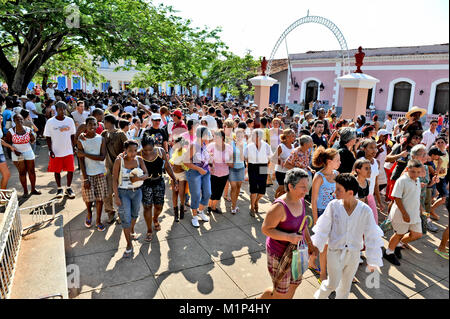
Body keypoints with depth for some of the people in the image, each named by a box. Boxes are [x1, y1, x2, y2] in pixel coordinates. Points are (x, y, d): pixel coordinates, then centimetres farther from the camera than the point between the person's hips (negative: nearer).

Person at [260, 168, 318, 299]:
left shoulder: (300, 200, -3)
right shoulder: (279, 206, -29)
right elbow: (265, 229, -24)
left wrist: (310, 243, 11)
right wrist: (288, 237, -33)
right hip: (279, 254, -7)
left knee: (294, 284, 21)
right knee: (282, 293, 8)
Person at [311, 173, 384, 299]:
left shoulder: (365, 210, -16)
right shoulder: (333, 205, -17)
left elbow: (372, 236, -7)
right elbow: (323, 228, -7)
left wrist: (373, 261, -2)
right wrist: (315, 247, -5)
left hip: (354, 254, 2)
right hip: (335, 251, -1)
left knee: (346, 284, 19)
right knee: (333, 284, 2)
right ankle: (319, 296, 32)